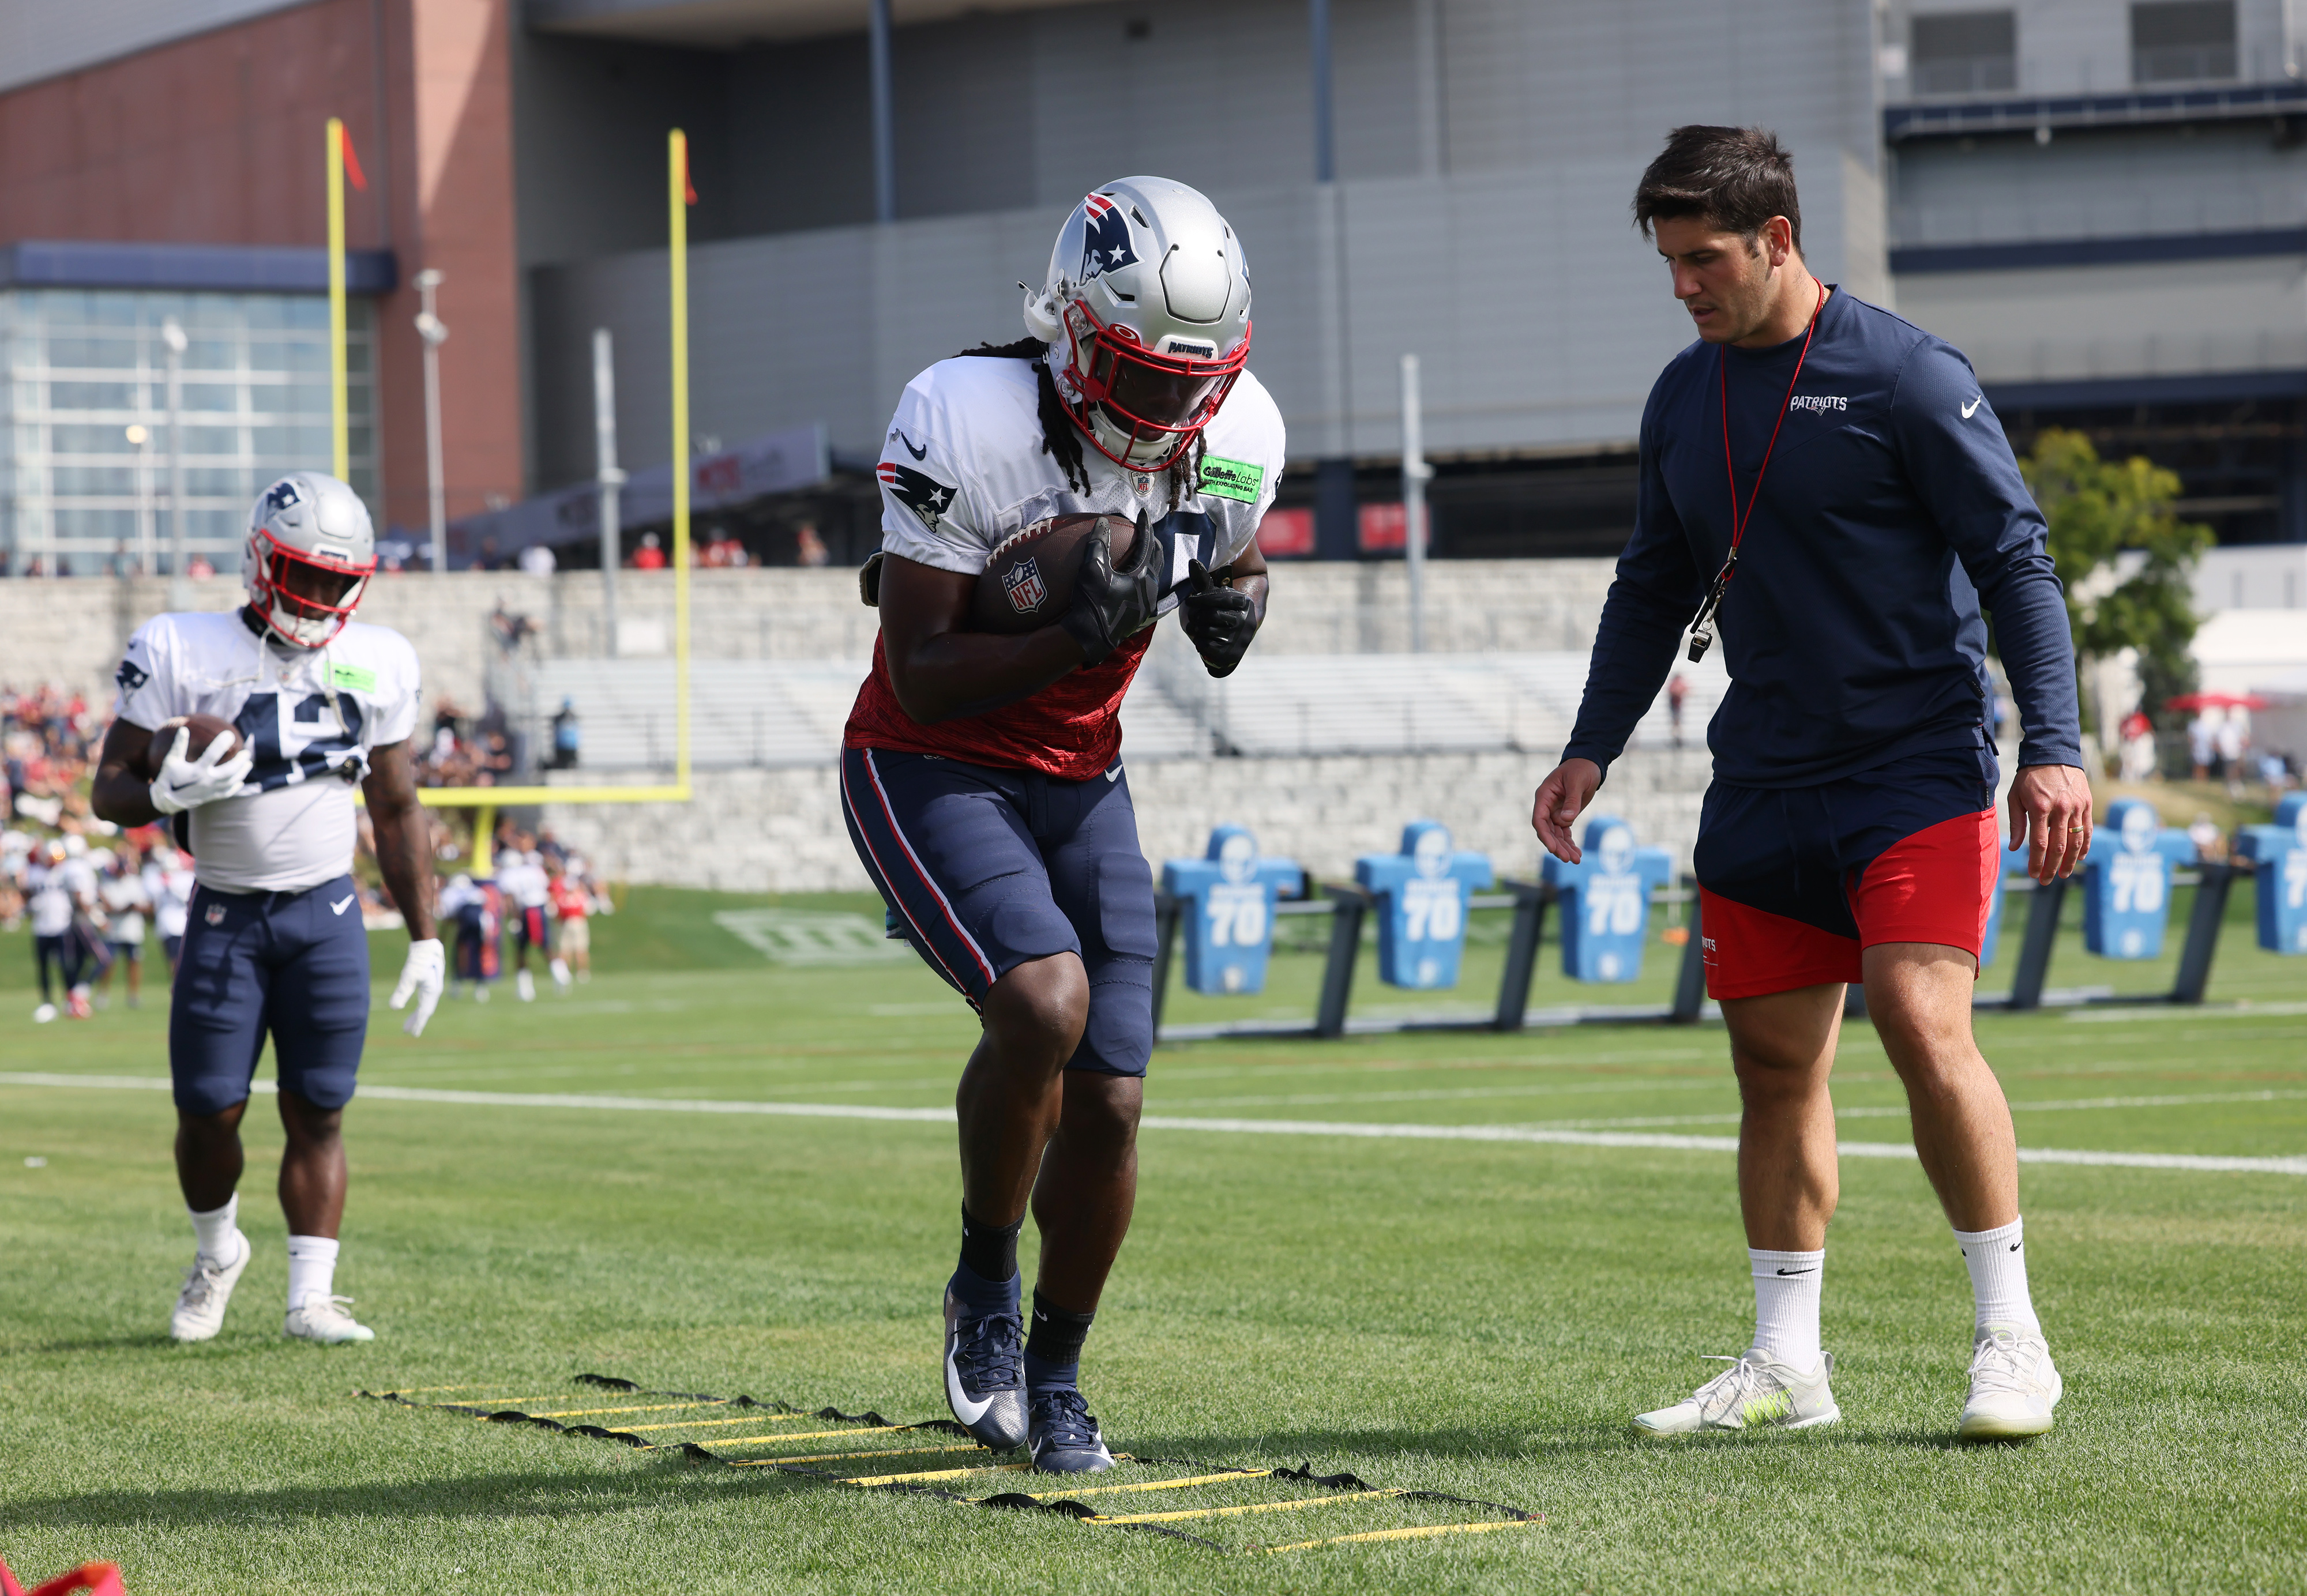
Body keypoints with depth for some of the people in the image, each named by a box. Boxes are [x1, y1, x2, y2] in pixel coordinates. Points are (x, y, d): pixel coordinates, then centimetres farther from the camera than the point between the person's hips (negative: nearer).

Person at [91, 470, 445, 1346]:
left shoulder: (374, 664, 4)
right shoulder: (182, 654, -6)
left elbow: (396, 811, 12)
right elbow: (111, 790, -3)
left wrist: (425, 939, 10)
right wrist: (168, 792, -26)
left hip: (328, 914, 2)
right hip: (226, 917, -2)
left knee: (319, 1111, -3)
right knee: (209, 1109, -2)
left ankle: (311, 1297, 1)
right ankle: (216, 1252, 26)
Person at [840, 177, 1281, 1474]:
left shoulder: (1233, 438, -8)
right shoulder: (970, 425, -24)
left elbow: (1237, 557, 15)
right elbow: (922, 679, -22)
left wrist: (1234, 604, -10)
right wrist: (1080, 633, -36)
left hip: (1080, 781, 5)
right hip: (929, 774, -5)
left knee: (1110, 1103, 0)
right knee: (1046, 1001, -29)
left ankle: (1054, 1375, 23)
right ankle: (985, 1283, -3)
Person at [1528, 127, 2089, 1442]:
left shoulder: (1908, 378, -9)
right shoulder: (1683, 399, 10)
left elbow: (2015, 559, -9)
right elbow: (1653, 589, 20)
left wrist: (2053, 746, -16)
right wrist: (1593, 748, 12)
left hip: (1917, 767, -6)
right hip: (1763, 781, 6)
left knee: (1923, 1026, -17)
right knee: (1775, 1060, 6)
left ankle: (2012, 1339, -5)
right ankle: (1787, 1362, 14)